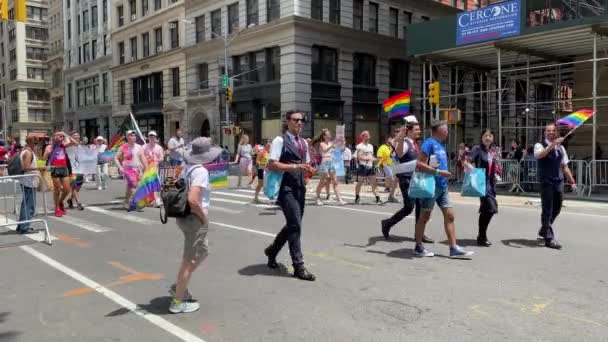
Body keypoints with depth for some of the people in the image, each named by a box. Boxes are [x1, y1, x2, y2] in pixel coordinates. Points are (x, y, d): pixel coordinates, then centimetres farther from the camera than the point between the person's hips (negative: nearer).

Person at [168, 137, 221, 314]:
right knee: (189, 260, 3)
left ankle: (178, 286, 28)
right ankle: (178, 302, 14)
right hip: (195, 219, -9)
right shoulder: (201, 171, -19)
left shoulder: (187, 168, 8)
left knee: (202, 252, 24)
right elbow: (192, 200, -30)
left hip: (184, 216, 9)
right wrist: (204, 216, -14)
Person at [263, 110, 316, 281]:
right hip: (286, 187, -8)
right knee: (295, 225, -8)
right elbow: (272, 165, -15)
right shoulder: (280, 140, -8)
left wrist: (309, 170, 1)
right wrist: (295, 166, -21)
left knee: (293, 224, 15)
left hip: (299, 186, 8)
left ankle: (272, 250, 37)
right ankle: (299, 267, 0)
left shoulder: (303, 142, 16)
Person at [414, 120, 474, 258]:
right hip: (431, 185, -8)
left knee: (450, 215, 5)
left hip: (442, 186, 8)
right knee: (425, 216, 2)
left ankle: (454, 248, 8)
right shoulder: (429, 143, -12)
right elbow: (420, 165, -20)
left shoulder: (440, 145, 14)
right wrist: (439, 172, -21)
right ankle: (418, 247, 15)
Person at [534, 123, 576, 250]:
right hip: (546, 182, -6)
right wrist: (552, 145, -39)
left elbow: (565, 166, 16)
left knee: (556, 209, 15)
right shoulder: (540, 145, -5)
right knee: (547, 210, -5)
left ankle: (544, 230, 36)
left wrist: (572, 181, 12)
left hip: (559, 182, 6)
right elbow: (539, 155, -29)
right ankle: (549, 238, -1)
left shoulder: (561, 148, 13)